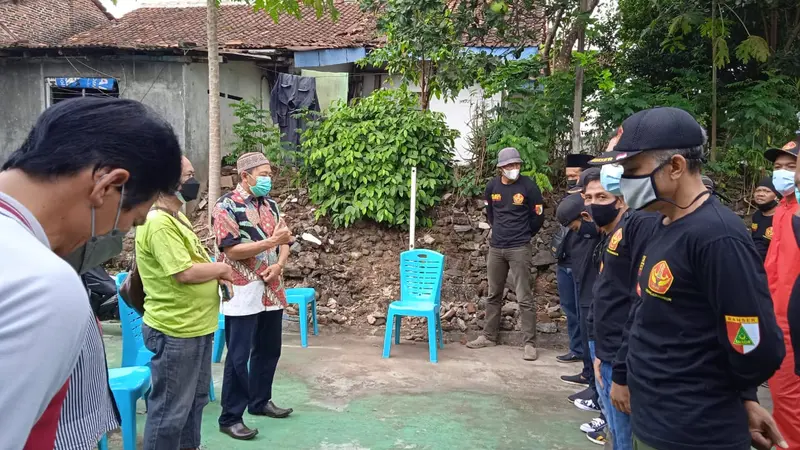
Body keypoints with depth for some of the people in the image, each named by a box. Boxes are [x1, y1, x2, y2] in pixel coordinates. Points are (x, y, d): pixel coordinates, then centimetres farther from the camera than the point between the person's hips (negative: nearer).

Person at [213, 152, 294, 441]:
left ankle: (260, 401, 33)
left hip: (272, 290, 7)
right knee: (239, 357, 0)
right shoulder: (226, 206, -10)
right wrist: (271, 241, -21)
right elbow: (232, 249, -18)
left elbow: (284, 241, 13)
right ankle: (230, 418, 12)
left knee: (269, 350, 16)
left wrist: (278, 264, -6)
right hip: (243, 293, -7)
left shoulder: (270, 204, 11)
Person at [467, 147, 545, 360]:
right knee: (493, 295, 14)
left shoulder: (528, 186, -10)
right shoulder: (492, 186, 2)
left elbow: (538, 217, -1)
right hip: (496, 248, 5)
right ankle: (489, 336, 26)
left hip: (519, 249, -5)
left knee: (524, 298, -4)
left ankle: (530, 343, 2)